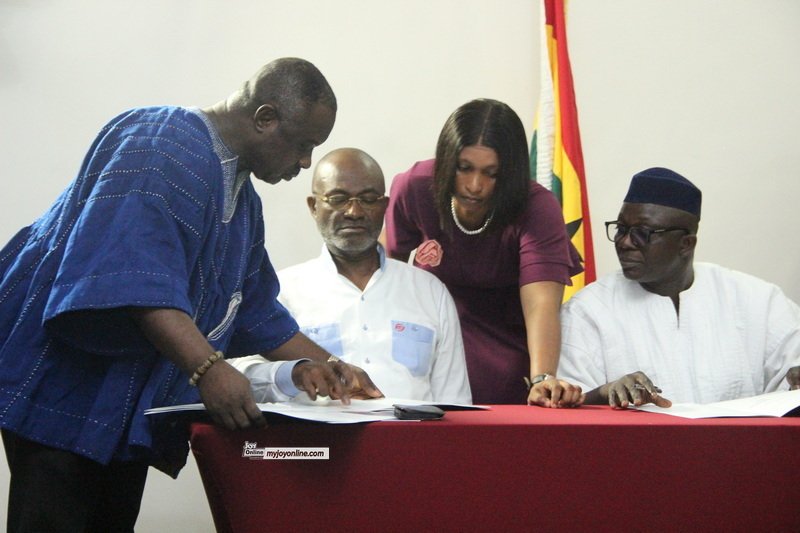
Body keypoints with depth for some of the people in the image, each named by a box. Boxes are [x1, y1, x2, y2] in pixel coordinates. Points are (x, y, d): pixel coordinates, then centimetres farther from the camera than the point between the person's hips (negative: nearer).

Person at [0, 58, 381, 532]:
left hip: (129, 403, 10)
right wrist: (208, 367, -38)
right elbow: (134, 276, -30)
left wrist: (323, 365, 13)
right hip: (66, 384, -9)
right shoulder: (163, 148, -17)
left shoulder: (242, 196, 16)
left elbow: (253, 309, 22)